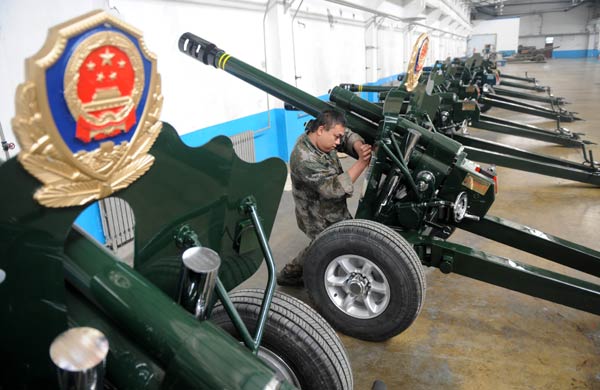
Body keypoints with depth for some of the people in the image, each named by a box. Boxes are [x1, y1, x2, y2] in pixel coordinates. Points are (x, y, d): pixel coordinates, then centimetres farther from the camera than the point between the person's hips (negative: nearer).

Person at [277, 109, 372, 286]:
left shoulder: (320, 138, -7)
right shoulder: (304, 160, -34)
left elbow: (348, 135, 1)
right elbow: (334, 188, -35)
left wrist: (359, 147, -23)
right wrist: (361, 162, -38)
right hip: (322, 222, -9)